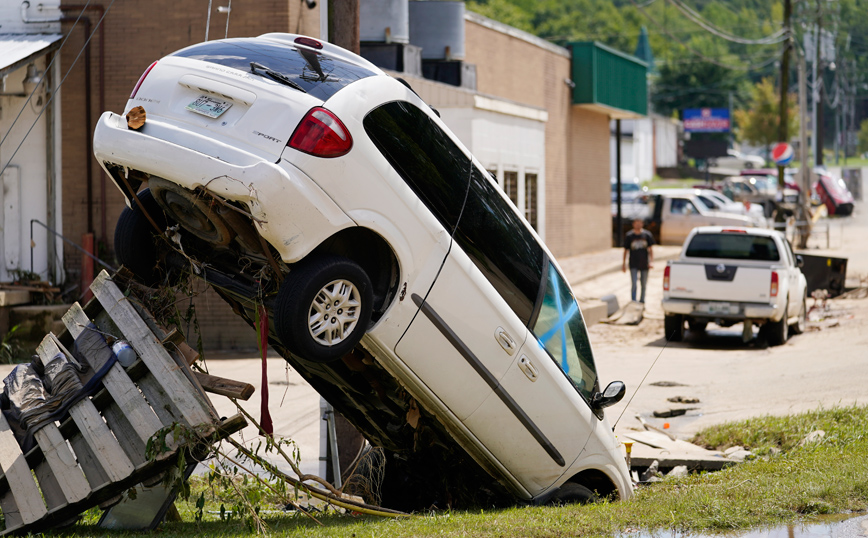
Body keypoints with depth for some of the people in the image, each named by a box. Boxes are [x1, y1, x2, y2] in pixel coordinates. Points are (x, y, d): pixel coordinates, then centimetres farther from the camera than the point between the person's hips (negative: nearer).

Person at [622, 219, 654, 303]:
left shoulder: (647, 234, 2)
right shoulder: (629, 235, -2)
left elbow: (650, 249, 7)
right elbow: (625, 250, 6)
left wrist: (651, 261, -4)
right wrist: (624, 263, 6)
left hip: (644, 264, 2)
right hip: (634, 265, -2)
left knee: (643, 285, 11)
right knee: (634, 284, -11)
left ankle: (642, 301, 25)